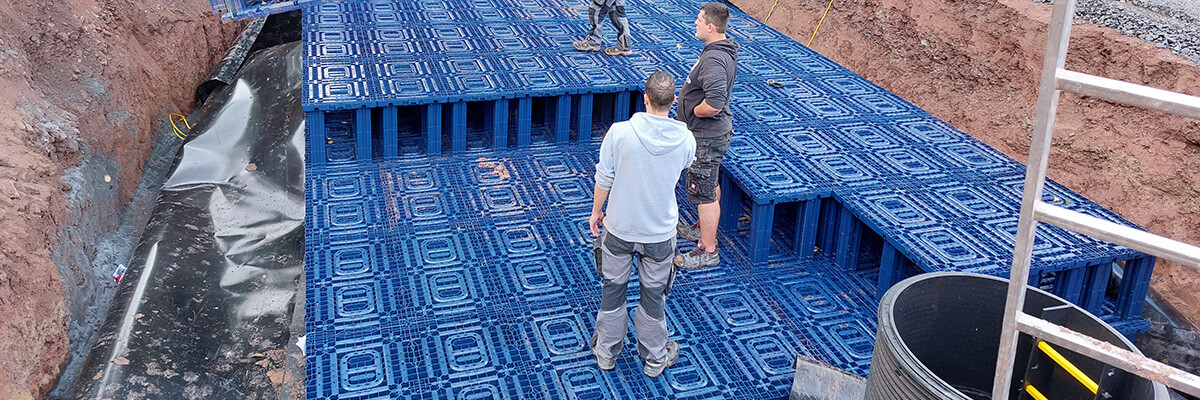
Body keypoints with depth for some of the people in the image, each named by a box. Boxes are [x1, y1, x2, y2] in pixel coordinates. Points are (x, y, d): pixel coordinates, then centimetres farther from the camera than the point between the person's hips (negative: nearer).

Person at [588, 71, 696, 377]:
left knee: (613, 290, 19)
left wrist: (596, 211, 6)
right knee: (653, 295, 18)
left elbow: (603, 179, -11)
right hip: (660, 232, 1)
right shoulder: (686, 141, -14)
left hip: (619, 228, -1)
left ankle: (606, 353, 36)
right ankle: (654, 359, 35)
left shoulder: (620, 132, -21)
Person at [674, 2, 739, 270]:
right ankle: (704, 229, 43)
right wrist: (693, 104, 13)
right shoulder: (723, 51, 5)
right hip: (712, 132, 11)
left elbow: (714, 104, -38)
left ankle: (707, 251, 10)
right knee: (711, 185, 25)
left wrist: (693, 111, -19)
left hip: (707, 137, -11)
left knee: (704, 193, 0)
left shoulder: (713, 60, -29)